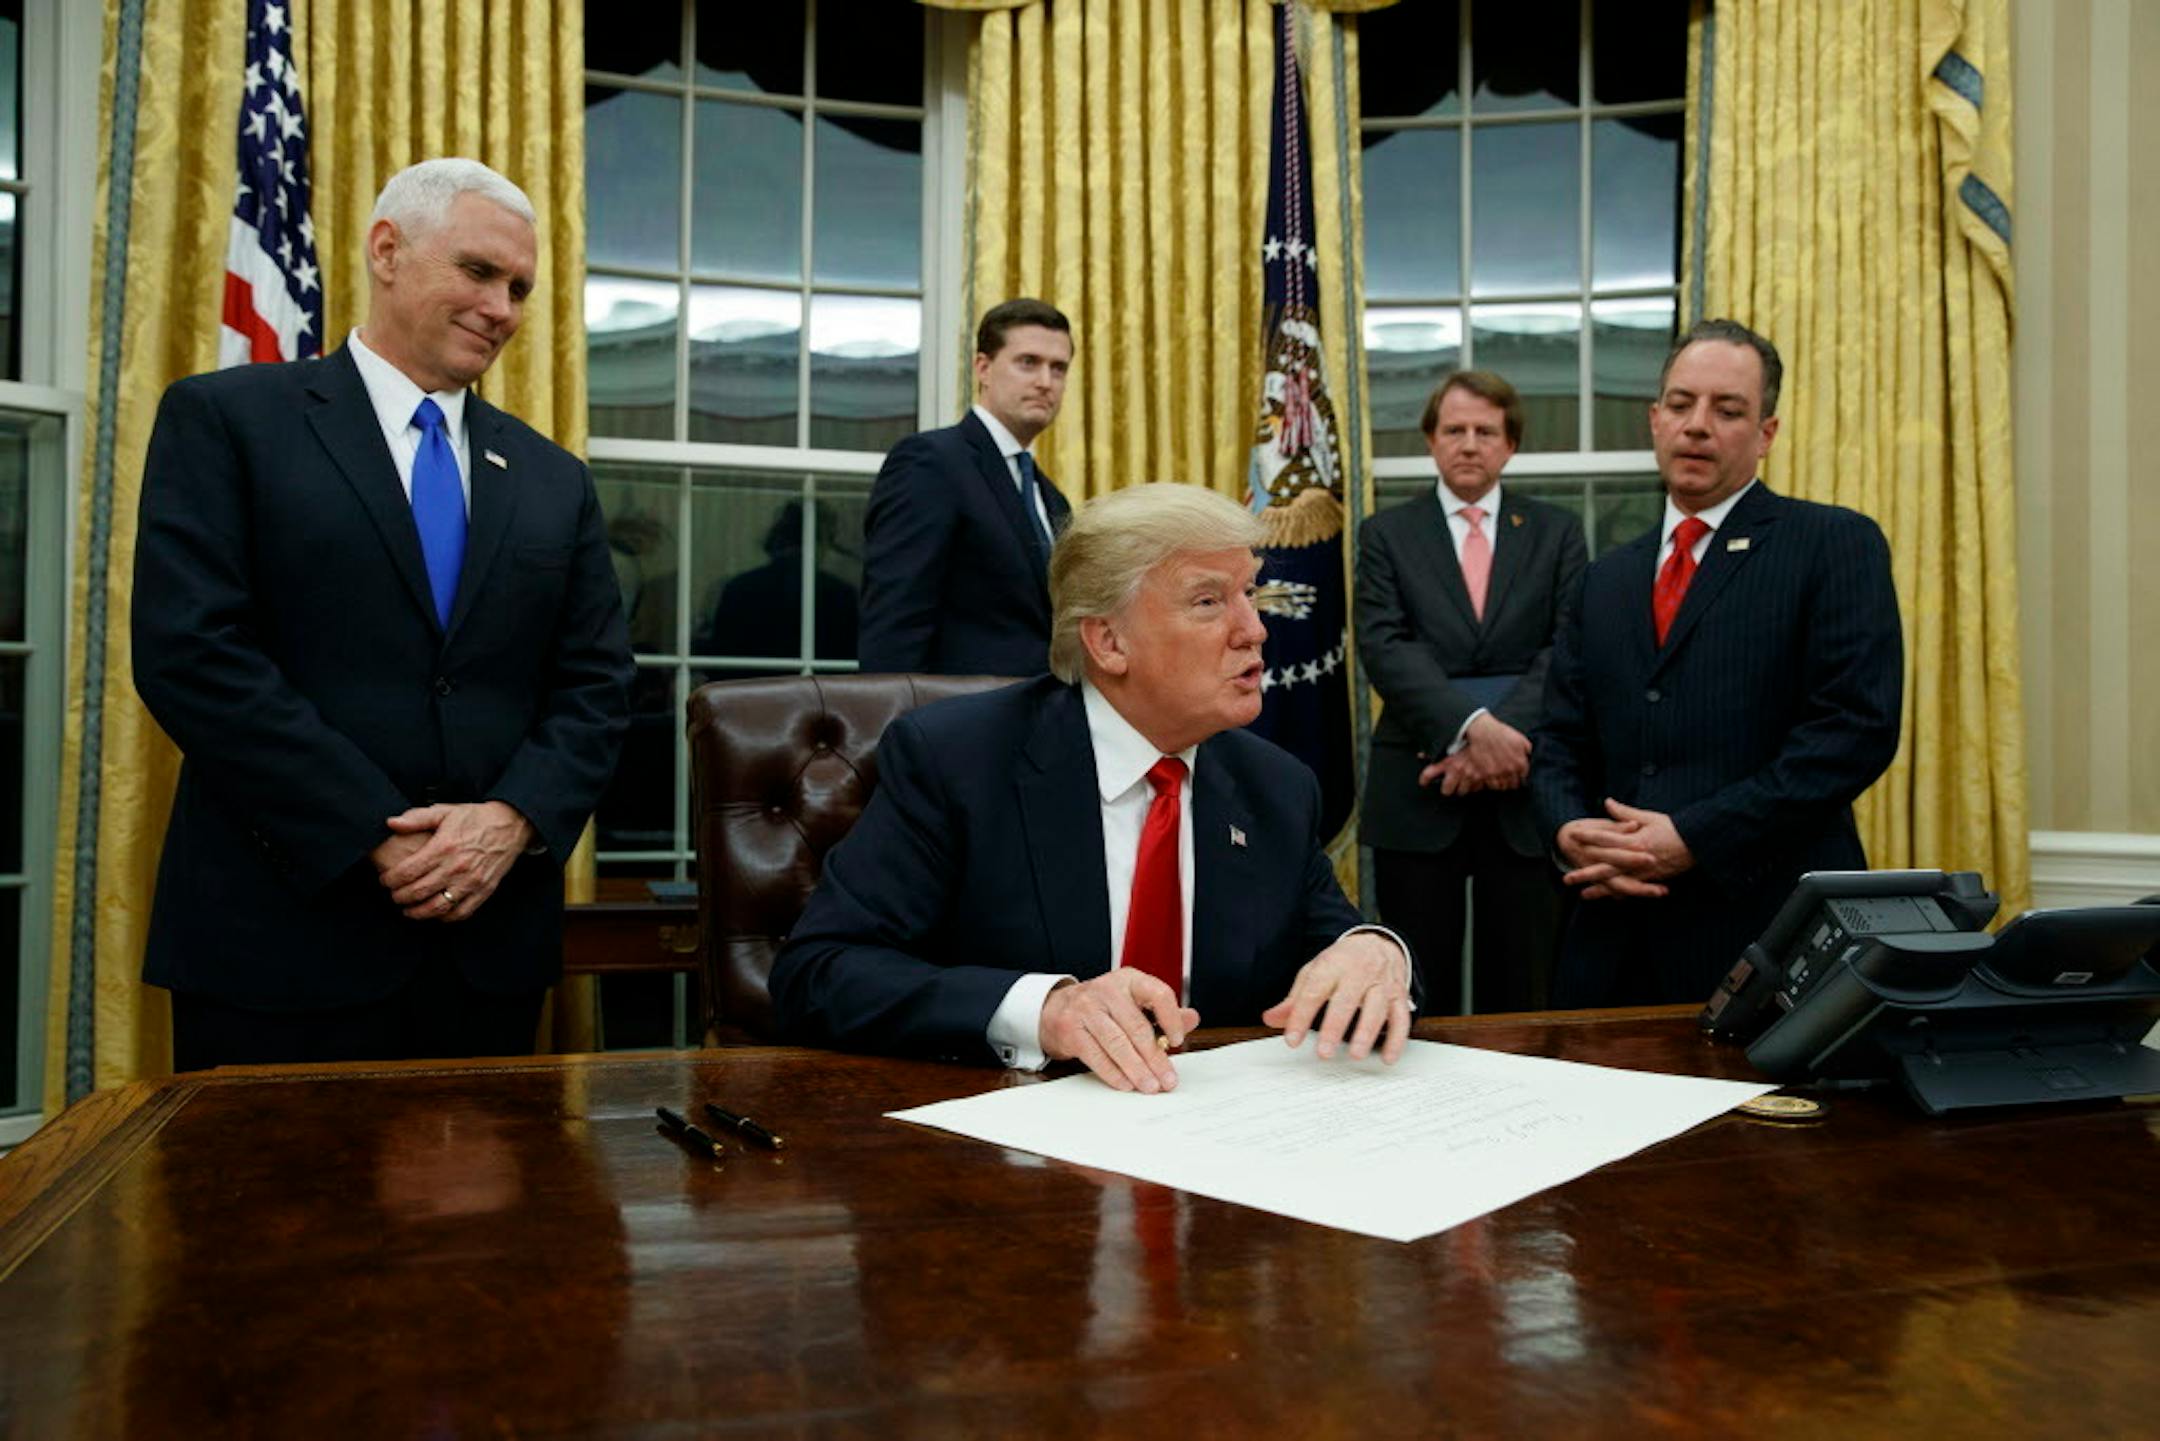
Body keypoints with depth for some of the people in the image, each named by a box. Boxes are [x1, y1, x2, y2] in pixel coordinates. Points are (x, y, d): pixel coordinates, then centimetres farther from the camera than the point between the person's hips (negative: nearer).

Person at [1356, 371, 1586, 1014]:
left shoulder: (1557, 532, 10)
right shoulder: (1387, 534, 7)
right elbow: (1385, 646, -7)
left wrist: (1503, 736, -17)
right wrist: (1472, 728, -21)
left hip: (1524, 789, 1)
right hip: (1418, 789, -1)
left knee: (1520, 994, 7)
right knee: (1418, 994, 5)